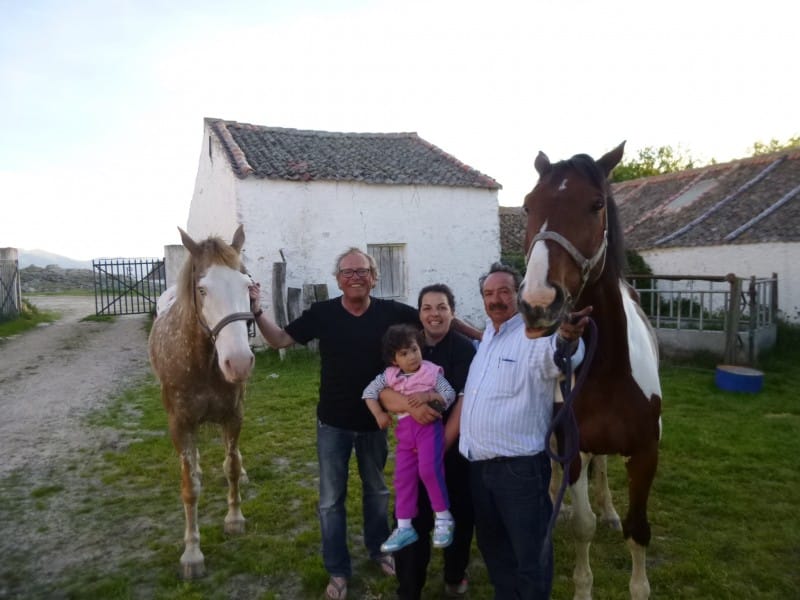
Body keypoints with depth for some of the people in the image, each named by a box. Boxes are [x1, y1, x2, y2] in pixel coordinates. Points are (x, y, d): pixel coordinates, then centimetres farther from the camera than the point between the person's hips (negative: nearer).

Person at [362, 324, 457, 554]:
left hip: (429, 425, -5)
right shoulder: (390, 376, 7)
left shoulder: (431, 371, -3)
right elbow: (369, 392, 12)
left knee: (428, 469, -22)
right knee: (403, 477, 6)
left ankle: (443, 518, -2)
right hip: (404, 430, 5)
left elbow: (450, 394, -5)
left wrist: (428, 396, -19)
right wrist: (379, 414, 4)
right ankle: (404, 528, 18)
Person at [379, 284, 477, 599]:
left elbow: (464, 402, -16)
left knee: (459, 514, 14)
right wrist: (411, 404, -29)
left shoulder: (465, 348, -10)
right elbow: (384, 393, -8)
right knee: (412, 518, 3)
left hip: (457, 446, -2)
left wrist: (442, 446, -22)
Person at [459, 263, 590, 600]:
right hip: (478, 464, 8)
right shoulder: (487, 335, 11)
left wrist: (567, 340, -62)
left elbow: (555, 357, -39)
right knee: (490, 543, 23)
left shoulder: (535, 335, -15)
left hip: (519, 465, -8)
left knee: (530, 554, 7)